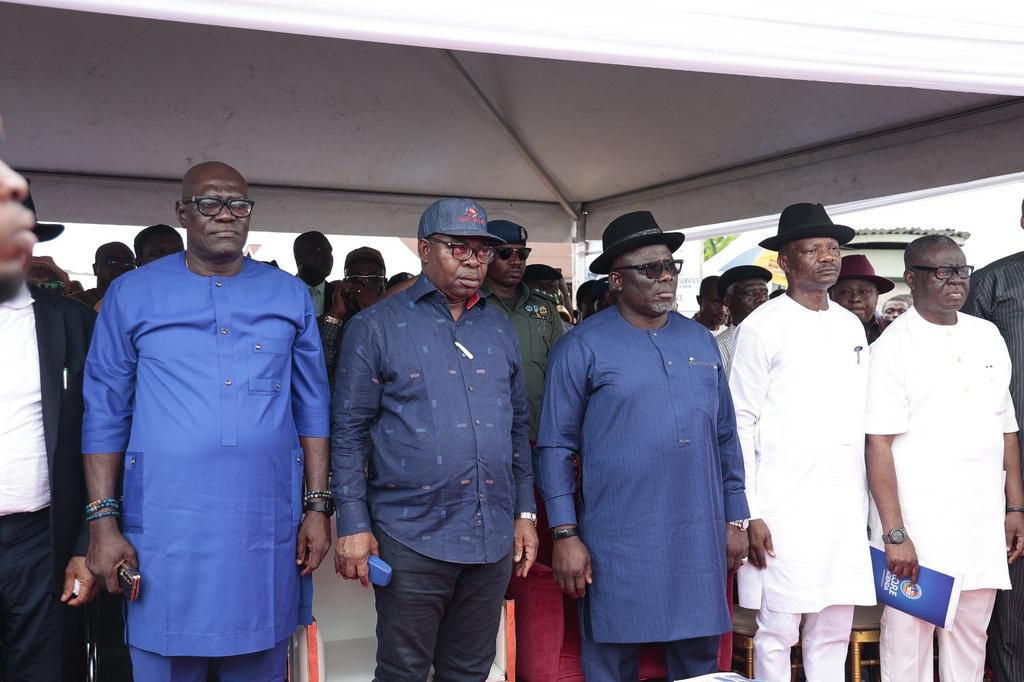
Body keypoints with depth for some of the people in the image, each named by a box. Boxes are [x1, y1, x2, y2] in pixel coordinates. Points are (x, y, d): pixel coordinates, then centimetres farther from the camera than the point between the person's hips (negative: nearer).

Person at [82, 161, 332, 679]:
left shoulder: (290, 296, 6)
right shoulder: (131, 294, 2)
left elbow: (311, 408, 8)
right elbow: (105, 414, 2)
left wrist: (317, 506, 4)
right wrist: (103, 521, -3)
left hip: (268, 527, 2)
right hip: (165, 528, -1)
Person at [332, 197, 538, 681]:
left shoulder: (500, 330, 11)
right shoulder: (377, 327, -4)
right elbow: (350, 430, -5)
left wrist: (525, 512, 11)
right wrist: (353, 524, -10)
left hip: (493, 537, 5)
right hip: (413, 536, -4)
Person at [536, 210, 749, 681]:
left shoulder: (701, 341, 10)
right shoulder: (583, 348, -5)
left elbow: (725, 437, 14)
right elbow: (556, 446, -5)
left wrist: (735, 518, 11)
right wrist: (565, 534, -10)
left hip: (699, 540, 4)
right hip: (618, 543, -4)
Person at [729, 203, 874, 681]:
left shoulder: (851, 326, 13)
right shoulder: (762, 327, -4)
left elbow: (861, 419, 16)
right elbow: (741, 425, -6)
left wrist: (868, 500, 12)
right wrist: (749, 514, -11)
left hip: (847, 507, 5)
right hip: (783, 509, -5)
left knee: (834, 633, 11)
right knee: (776, 633, 2)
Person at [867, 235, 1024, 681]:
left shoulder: (988, 336, 10)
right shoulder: (894, 346, -7)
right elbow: (878, 445, -12)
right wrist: (894, 533, -16)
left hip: (984, 522, 5)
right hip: (918, 524, -5)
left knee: (971, 636, 12)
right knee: (908, 637, 3)